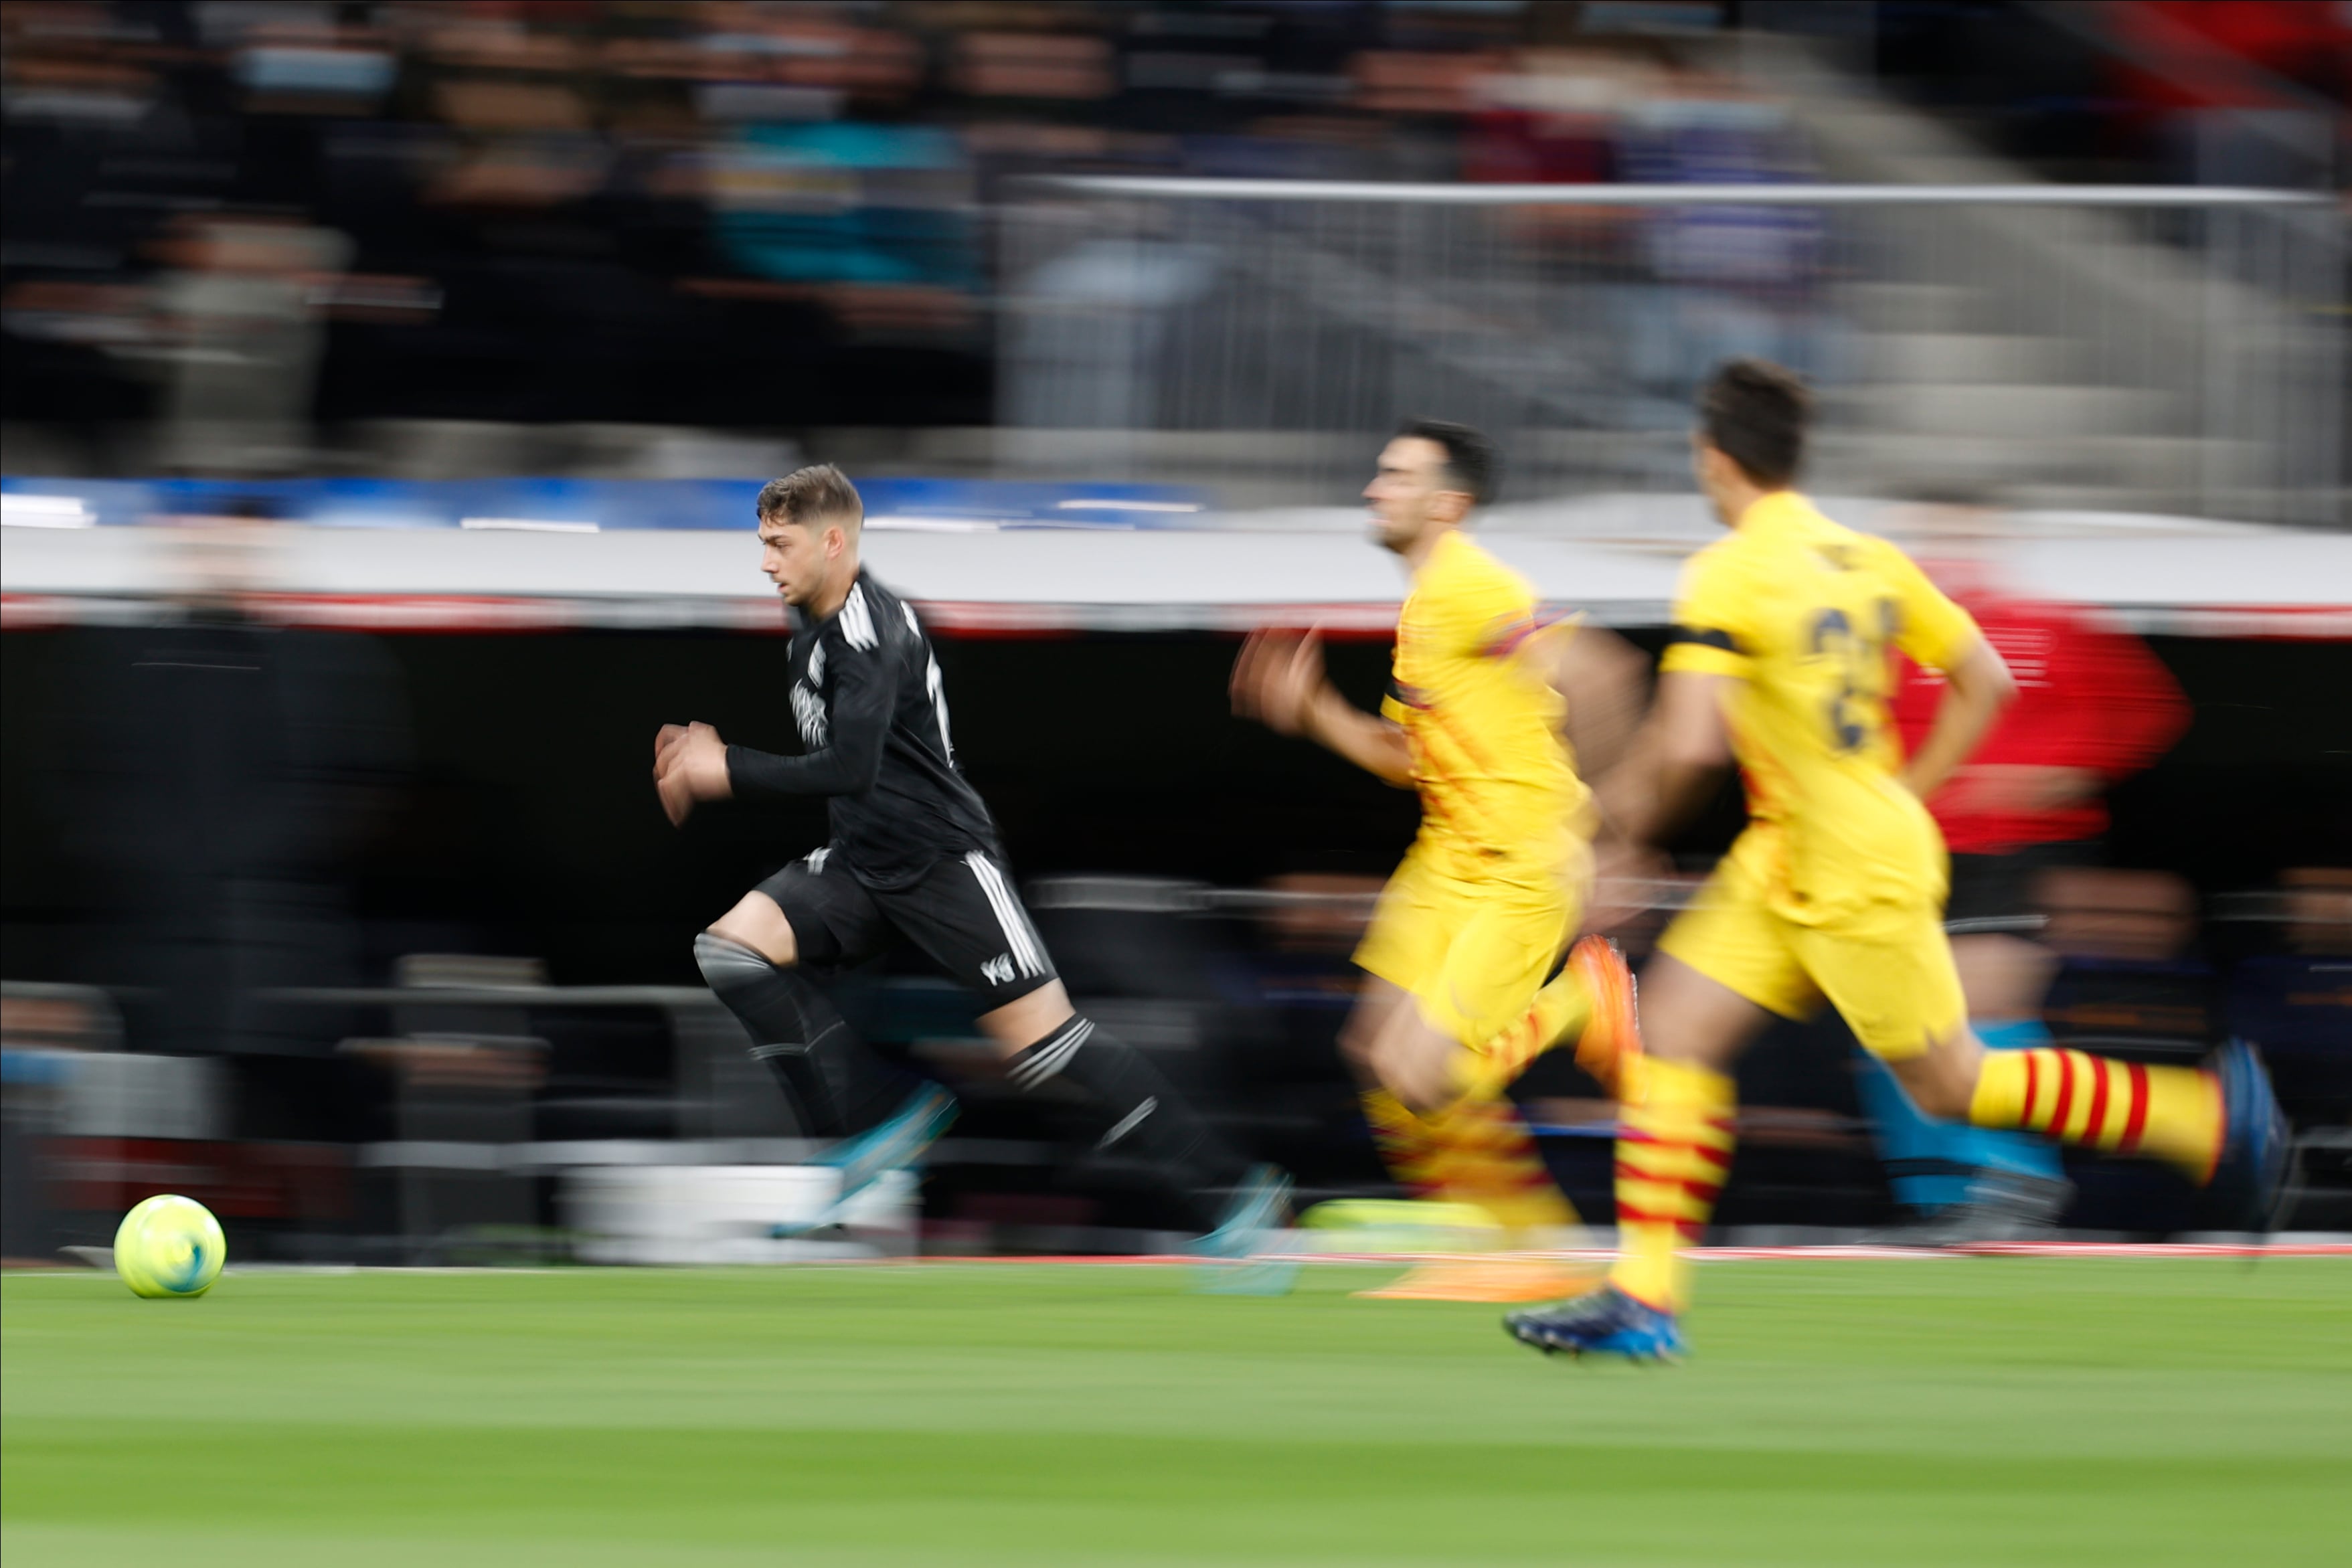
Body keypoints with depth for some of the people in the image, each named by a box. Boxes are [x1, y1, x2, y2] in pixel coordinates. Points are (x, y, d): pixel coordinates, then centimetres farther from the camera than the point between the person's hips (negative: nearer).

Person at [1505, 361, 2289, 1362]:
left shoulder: (1725, 578, -17)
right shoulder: (1865, 559, 8)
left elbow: (1689, 746, -25)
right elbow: (1986, 683, 12)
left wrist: (1632, 806, -5)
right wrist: (1905, 794, 19)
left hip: (1856, 878, -9)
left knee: (1951, 1084, 2)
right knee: (1674, 1028, 3)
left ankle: (2209, 1116, 9)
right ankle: (1643, 1298, -1)